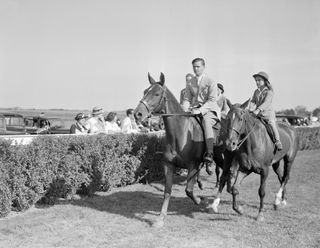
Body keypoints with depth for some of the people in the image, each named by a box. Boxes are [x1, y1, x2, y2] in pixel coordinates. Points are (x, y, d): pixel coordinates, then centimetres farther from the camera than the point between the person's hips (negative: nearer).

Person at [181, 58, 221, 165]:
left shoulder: (210, 82, -5)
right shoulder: (191, 82, 11)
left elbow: (212, 100, -13)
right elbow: (187, 99, 15)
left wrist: (200, 110, -26)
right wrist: (184, 110, -5)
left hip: (210, 110, -6)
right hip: (196, 109, 6)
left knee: (206, 121, -36)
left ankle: (209, 154, -46)